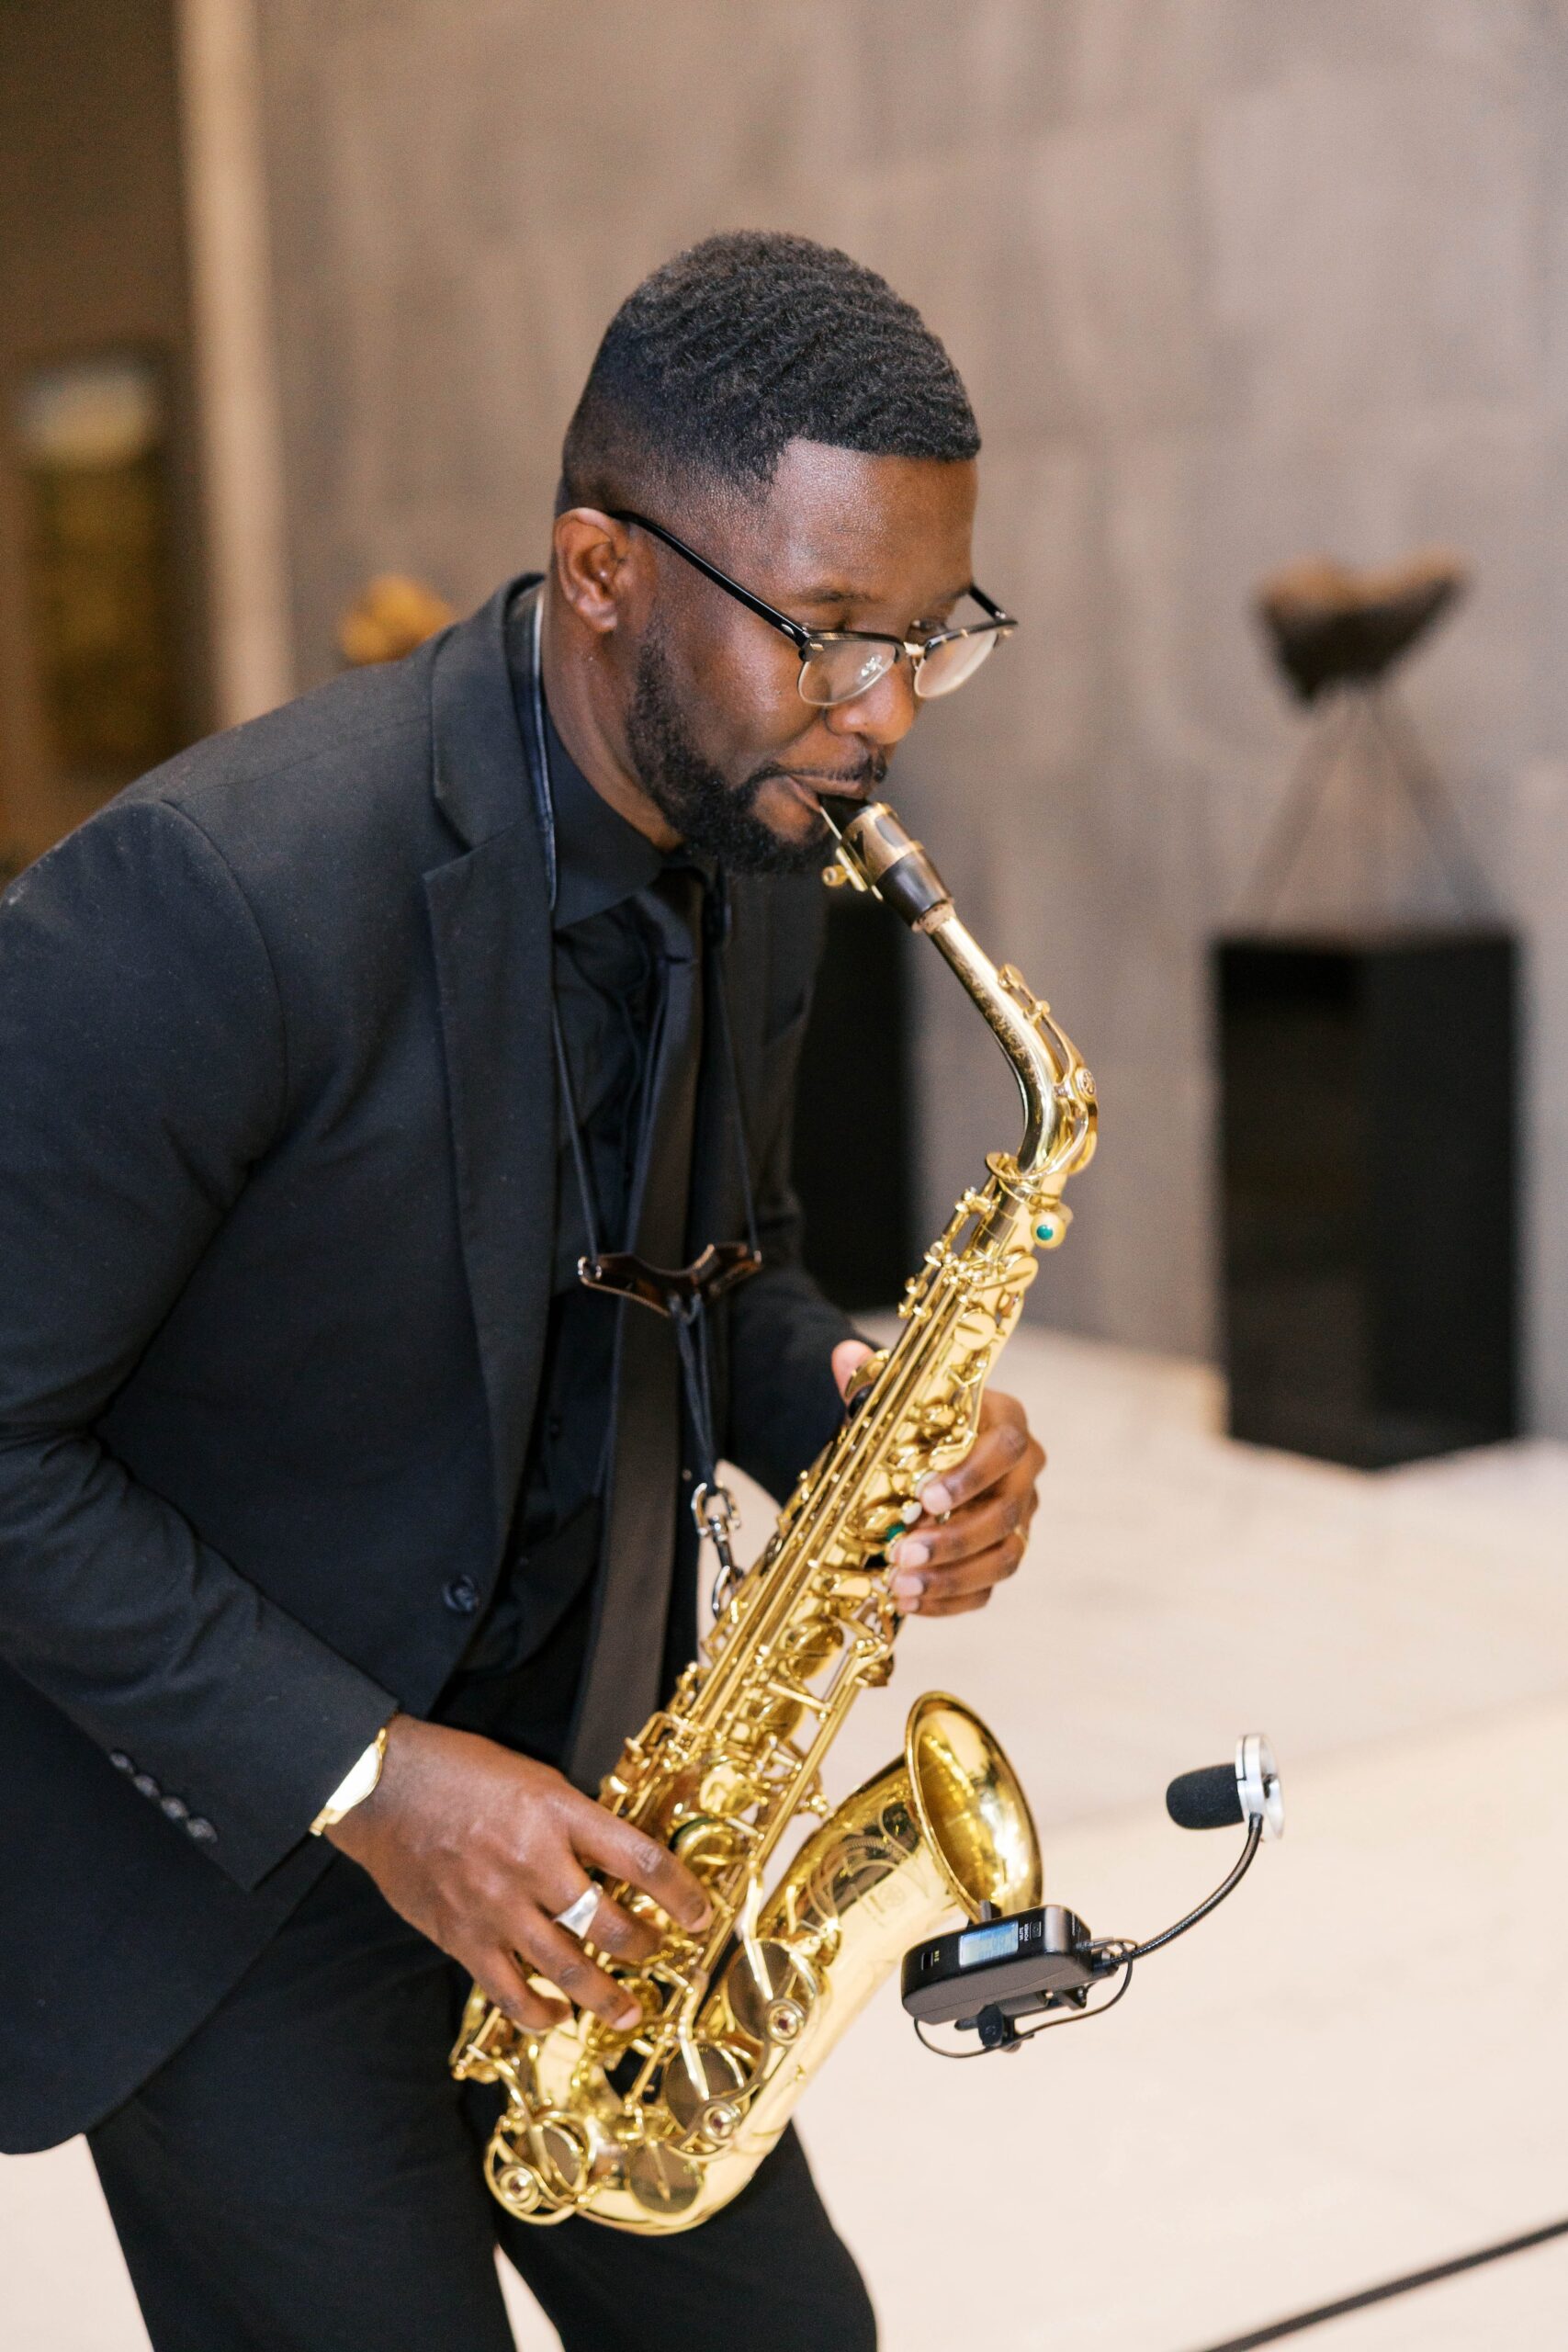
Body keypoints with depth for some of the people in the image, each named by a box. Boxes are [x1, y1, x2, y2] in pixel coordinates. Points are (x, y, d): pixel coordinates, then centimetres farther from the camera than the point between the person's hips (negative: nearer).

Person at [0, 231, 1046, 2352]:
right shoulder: (211, 897, -28)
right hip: (219, 1831, -7)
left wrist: (863, 1416, -10)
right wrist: (357, 1774, -24)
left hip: (567, 1775, 7)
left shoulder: (755, 845, -2)